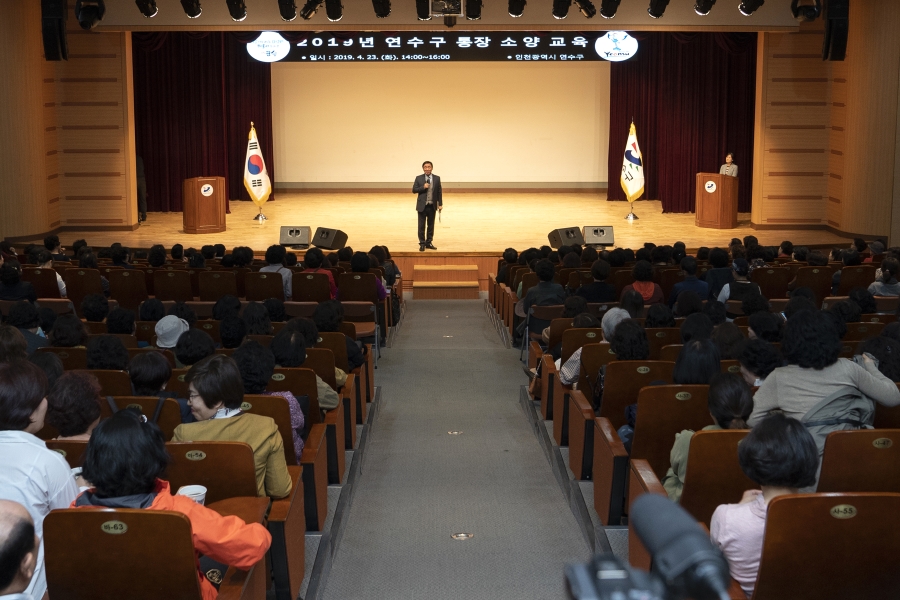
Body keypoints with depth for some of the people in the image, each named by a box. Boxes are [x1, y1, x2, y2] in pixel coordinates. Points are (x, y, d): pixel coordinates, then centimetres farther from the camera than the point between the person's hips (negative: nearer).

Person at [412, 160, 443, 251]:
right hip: (422, 205, -2)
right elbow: (414, 190, -3)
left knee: (431, 225, 9)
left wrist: (440, 204, 1)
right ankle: (422, 244, 7)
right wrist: (423, 187, -18)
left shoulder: (437, 178, 3)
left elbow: (439, 192, 5)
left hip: (432, 206, 2)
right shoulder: (419, 178, -1)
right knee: (421, 226, 0)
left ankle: (429, 243, 18)